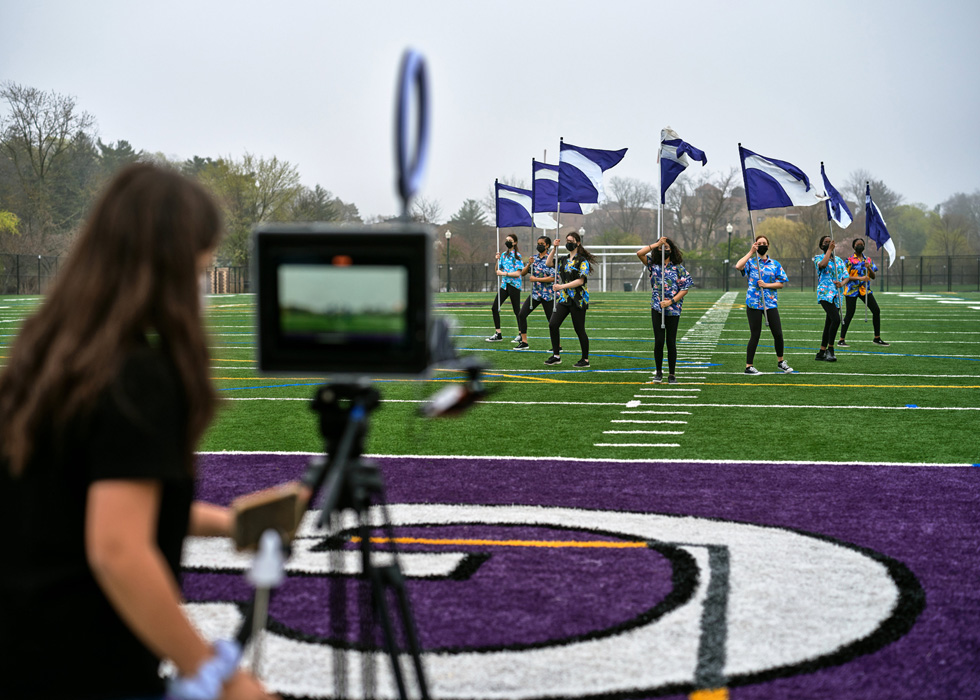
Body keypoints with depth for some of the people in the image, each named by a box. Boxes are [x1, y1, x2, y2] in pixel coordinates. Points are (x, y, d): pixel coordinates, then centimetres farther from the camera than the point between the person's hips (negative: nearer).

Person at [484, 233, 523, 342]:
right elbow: (498, 270, 17)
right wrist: (498, 260, 1)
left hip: (514, 285, -7)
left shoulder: (517, 256, -5)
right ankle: (498, 334, 7)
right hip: (504, 284, 7)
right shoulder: (504, 255, 15)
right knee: (495, 308, 0)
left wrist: (504, 273, -18)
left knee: (517, 310, -2)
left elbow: (518, 273, -13)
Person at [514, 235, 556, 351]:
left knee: (551, 320, -1)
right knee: (521, 315, -2)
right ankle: (524, 342, 6)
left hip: (547, 294, -6)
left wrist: (536, 279, -16)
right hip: (535, 293, 6)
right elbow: (523, 273, 10)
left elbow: (553, 278, -17)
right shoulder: (534, 259, 10)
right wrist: (529, 264, -9)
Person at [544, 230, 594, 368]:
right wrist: (554, 248, 2)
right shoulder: (564, 259, 13)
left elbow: (580, 281, -17)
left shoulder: (582, 261, -9)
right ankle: (556, 356, 6)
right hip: (563, 298, 7)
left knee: (579, 330, -2)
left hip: (578, 300, -7)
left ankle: (585, 360, 10)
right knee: (553, 325, -3)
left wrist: (562, 286, -23)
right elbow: (548, 264, 12)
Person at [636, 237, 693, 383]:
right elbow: (639, 253, -4)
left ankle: (672, 374, 10)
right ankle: (659, 372, 10)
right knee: (659, 341, -4)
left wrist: (671, 301, -11)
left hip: (673, 309, -1)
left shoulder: (678, 268, 3)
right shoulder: (653, 264, 8)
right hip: (657, 307, 1)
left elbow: (685, 288, 0)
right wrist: (656, 244, -3)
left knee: (671, 342, 2)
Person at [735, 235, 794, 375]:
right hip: (753, 303, -3)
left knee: (778, 334, 2)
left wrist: (766, 285, -9)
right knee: (755, 335, -3)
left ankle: (780, 362, 23)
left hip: (770, 303, 3)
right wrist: (751, 252, -13)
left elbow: (781, 284, 6)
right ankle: (749, 367, 5)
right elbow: (738, 266, -19)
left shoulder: (775, 264, 11)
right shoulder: (751, 262, 3)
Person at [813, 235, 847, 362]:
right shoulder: (818, 257, 4)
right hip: (825, 293, -6)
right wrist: (829, 250, -14)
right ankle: (830, 349, -13)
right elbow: (822, 265, -21)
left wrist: (842, 283, -9)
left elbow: (846, 277, 14)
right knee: (836, 319, -23)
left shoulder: (839, 260, 19)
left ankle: (821, 353, 13)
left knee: (829, 324, 7)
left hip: (836, 295, 6)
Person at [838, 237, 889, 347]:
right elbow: (845, 276, -9)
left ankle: (877, 338, 9)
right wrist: (860, 278, -20)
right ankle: (841, 340, 0)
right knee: (850, 314, -8)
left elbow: (873, 276, 11)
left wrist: (869, 268, -10)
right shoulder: (850, 260, -3)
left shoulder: (868, 260, 13)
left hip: (865, 289, 5)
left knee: (876, 311, -2)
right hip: (852, 290, -5)